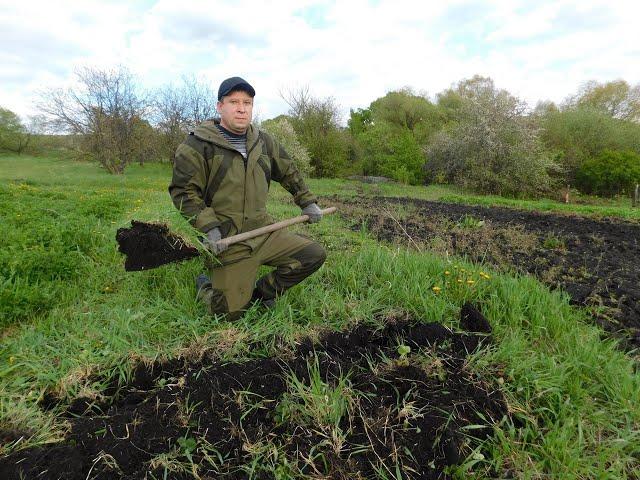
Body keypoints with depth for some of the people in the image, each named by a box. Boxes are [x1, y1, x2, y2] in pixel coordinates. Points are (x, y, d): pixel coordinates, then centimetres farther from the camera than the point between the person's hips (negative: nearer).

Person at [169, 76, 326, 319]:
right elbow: (183, 191, -9)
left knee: (315, 255, -1)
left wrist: (307, 202, 21)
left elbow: (288, 172, 23)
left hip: (264, 232, 6)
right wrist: (208, 226, -19)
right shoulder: (197, 145, -7)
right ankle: (205, 287, 32)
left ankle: (260, 293, 16)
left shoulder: (263, 141, 10)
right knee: (231, 313, -4)